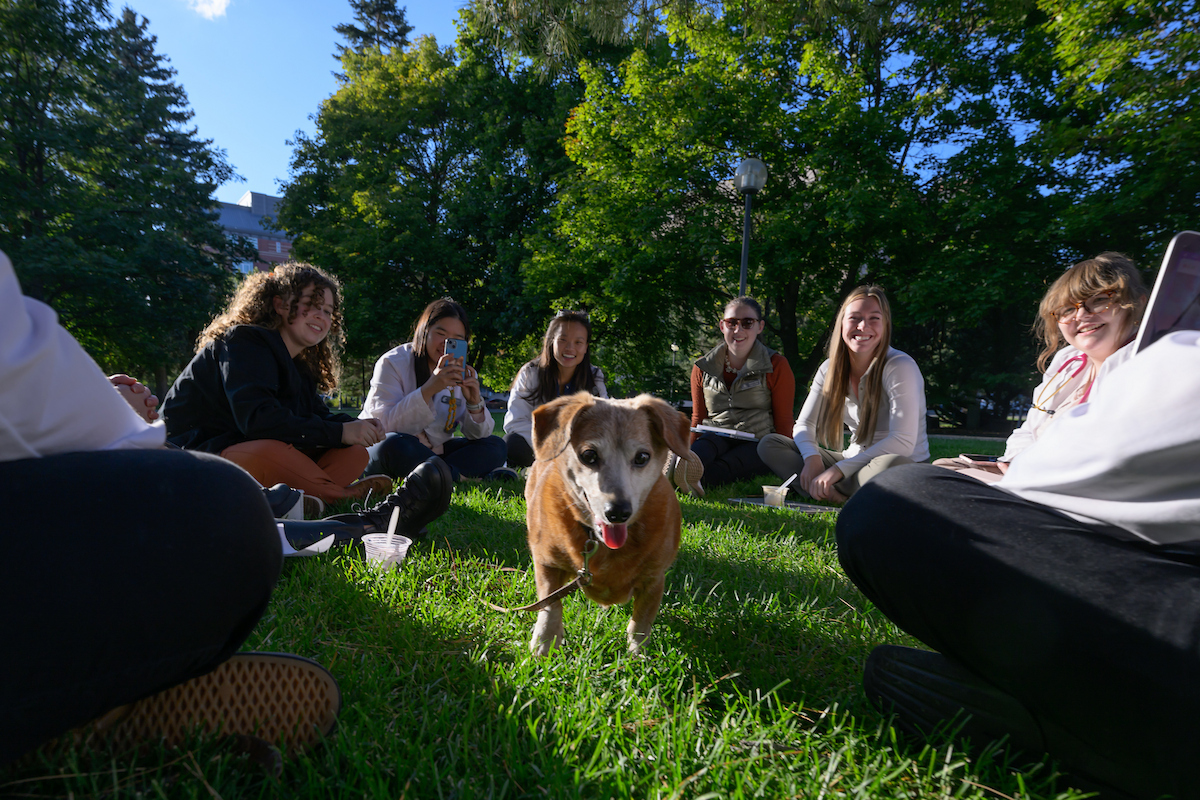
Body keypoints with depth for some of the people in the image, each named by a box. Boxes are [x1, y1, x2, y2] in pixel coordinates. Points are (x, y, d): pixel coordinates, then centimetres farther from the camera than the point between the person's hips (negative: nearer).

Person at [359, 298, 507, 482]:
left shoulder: (461, 372, 2)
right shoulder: (392, 363, -11)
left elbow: (478, 435, -2)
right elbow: (387, 425, -26)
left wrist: (475, 402, -23)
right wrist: (429, 389, -36)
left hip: (434, 452, 5)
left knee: (496, 446, -9)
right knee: (396, 445, -38)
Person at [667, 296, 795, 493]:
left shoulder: (777, 366, 6)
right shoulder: (702, 368, 15)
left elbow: (784, 422, 7)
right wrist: (687, 453, 4)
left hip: (757, 442, -1)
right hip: (716, 437, 2)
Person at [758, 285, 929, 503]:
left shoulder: (900, 366, -16)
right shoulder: (830, 369, 1)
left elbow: (903, 441, -24)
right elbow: (804, 424, 1)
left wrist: (838, 469, -30)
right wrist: (812, 458, -23)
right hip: (854, 462, 5)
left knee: (893, 464, -42)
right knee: (769, 444, -10)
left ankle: (828, 492, -16)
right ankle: (837, 497, -26)